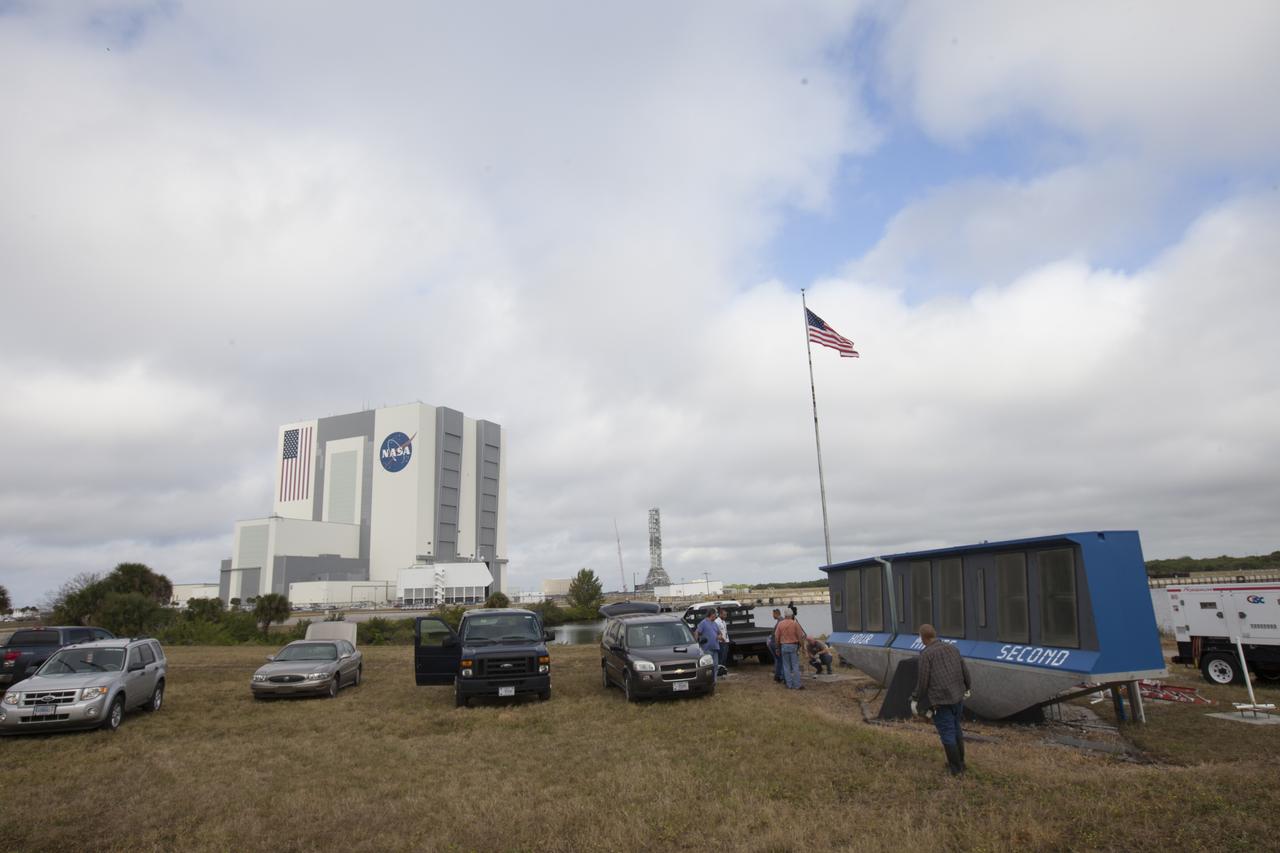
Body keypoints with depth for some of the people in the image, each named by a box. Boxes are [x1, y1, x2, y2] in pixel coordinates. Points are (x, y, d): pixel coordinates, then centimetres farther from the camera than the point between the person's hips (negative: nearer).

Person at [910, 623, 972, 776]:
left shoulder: (926, 654, -13)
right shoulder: (952, 648, 5)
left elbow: (923, 680, -15)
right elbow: (964, 671, 11)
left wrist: (915, 700, -5)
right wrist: (966, 688, 27)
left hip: (940, 700, -7)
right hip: (957, 696, 7)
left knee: (947, 733, 5)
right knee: (955, 729, 21)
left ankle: (956, 768, 13)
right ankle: (960, 762, 31)